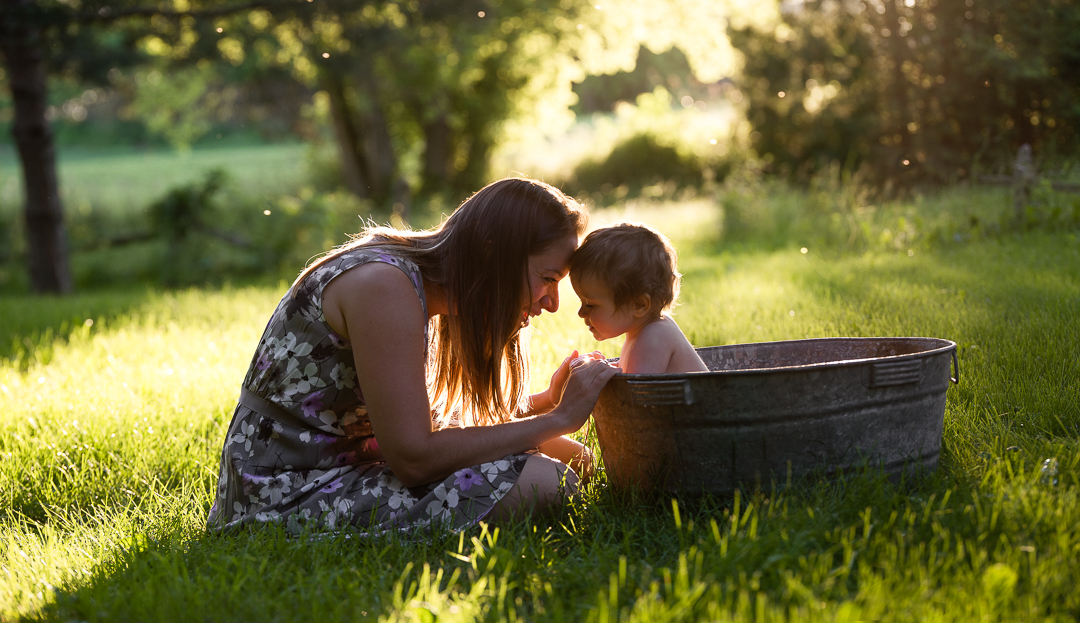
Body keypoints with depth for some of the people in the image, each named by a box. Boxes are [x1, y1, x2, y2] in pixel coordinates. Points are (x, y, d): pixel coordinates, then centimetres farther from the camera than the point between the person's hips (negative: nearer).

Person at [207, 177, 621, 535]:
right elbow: (414, 457, -25)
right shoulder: (383, 284, -21)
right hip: (287, 503, -9)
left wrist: (544, 403, 9)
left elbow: (423, 422, 13)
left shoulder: (415, 280, 8)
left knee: (571, 457, 12)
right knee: (540, 480, -23)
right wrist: (557, 419, -19)